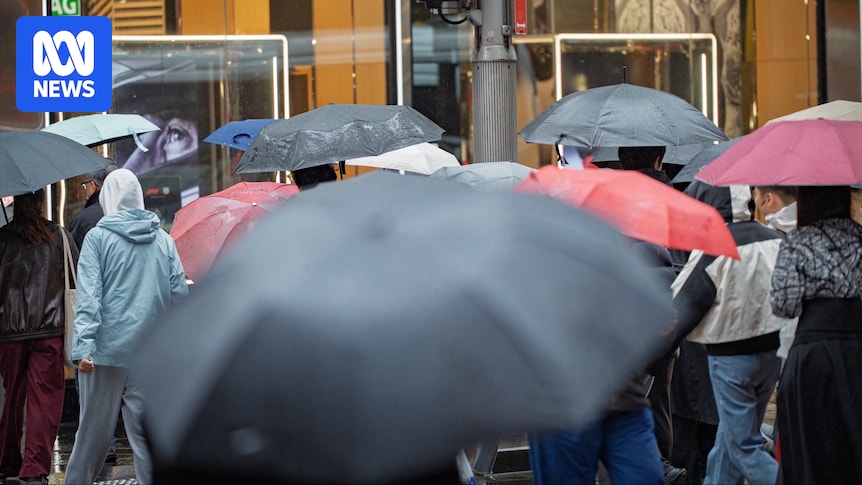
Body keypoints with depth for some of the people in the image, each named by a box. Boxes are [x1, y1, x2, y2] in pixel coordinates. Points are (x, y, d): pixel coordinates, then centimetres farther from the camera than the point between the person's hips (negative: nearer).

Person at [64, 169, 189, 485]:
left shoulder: (98, 237, -1)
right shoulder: (164, 240, 8)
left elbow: (88, 295, -11)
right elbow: (179, 294, 6)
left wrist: (83, 346, -17)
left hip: (107, 350, -2)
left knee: (94, 430, 7)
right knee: (146, 434, 3)